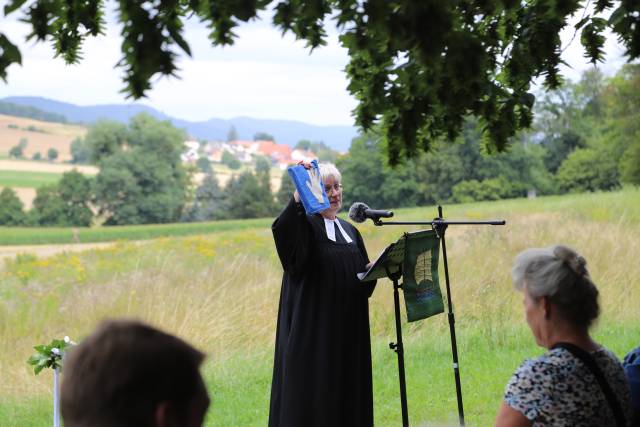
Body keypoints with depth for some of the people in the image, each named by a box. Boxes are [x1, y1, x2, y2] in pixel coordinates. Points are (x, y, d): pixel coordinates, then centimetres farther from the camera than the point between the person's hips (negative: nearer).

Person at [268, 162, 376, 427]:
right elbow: (281, 229, -29)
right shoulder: (304, 224, -5)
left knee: (346, 392, 9)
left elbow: (363, 276, 21)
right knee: (312, 393, -6)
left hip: (347, 328, 7)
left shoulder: (350, 231, 17)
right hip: (312, 324, -7)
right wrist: (299, 196, -43)